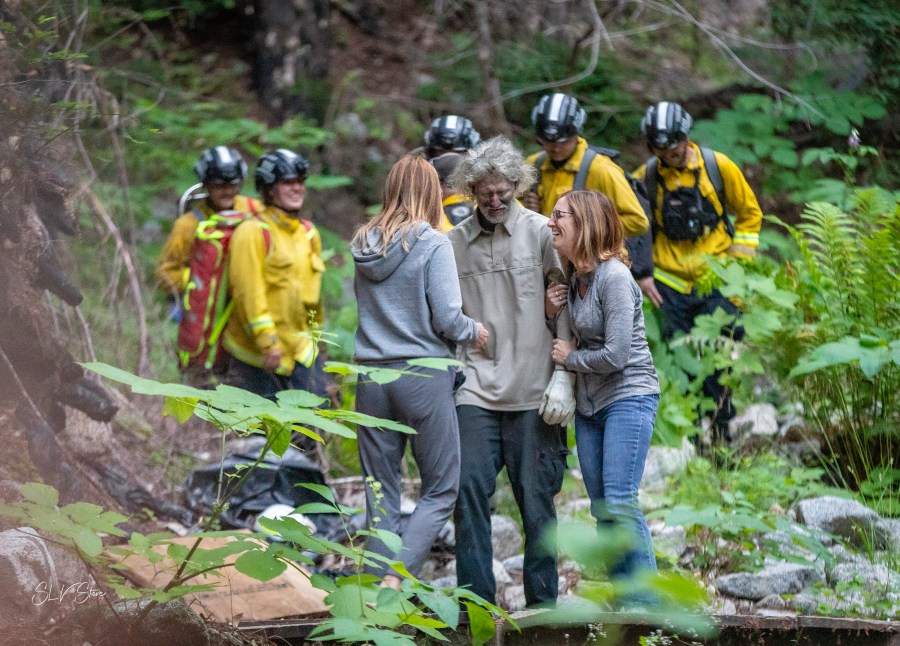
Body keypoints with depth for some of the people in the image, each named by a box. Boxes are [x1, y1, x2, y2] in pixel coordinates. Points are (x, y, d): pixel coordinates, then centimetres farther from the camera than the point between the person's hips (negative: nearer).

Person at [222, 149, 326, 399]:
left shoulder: (309, 233, 13)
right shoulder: (252, 233, -11)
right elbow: (249, 292, -17)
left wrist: (316, 336, 26)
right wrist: (267, 342, -22)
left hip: (299, 351, 7)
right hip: (256, 354, -7)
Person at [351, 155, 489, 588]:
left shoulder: (363, 244, 6)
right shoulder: (433, 245, -9)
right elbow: (447, 318, -11)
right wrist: (475, 333, 7)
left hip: (372, 375, 5)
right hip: (422, 375, -5)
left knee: (381, 492, 11)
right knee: (440, 489, 4)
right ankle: (397, 577, -12)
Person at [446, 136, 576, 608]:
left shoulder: (541, 233, 2)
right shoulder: (455, 243, 9)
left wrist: (564, 378, -6)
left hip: (534, 392, -2)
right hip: (476, 390, 2)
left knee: (536, 497, 3)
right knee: (469, 488, -6)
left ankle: (543, 601, 14)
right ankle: (476, 599, 2)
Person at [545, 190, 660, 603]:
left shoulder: (613, 277, -17)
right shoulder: (573, 277, 9)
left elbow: (615, 354, -21)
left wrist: (570, 358, -6)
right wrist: (553, 313, -1)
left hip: (629, 396, -9)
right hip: (589, 402, 9)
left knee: (619, 503, -14)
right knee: (601, 508, 8)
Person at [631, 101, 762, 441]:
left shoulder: (718, 166, -3)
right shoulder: (646, 177, -1)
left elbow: (750, 212, 9)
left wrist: (739, 258, 0)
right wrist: (640, 274, 2)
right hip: (669, 283, 1)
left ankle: (721, 432, 6)